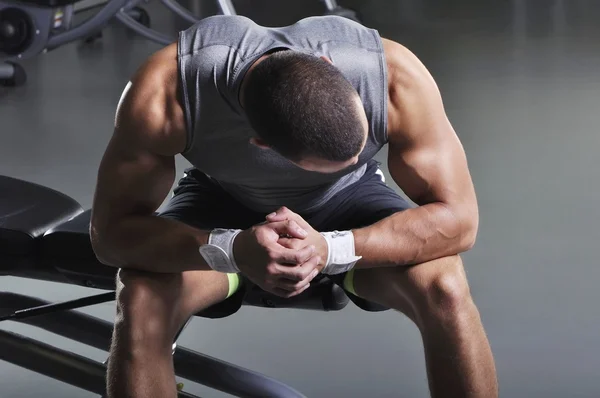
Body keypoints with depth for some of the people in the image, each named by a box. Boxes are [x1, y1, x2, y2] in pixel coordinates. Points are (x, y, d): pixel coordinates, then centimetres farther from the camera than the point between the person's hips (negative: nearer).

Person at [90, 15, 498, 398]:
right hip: (223, 201, 0)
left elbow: (457, 217, -28)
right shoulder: (164, 93, -37)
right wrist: (233, 250, -48)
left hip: (348, 196, 1)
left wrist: (330, 249, -44)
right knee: (140, 301, -30)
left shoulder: (396, 77, -35)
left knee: (446, 289, -29)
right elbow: (111, 229, -30)